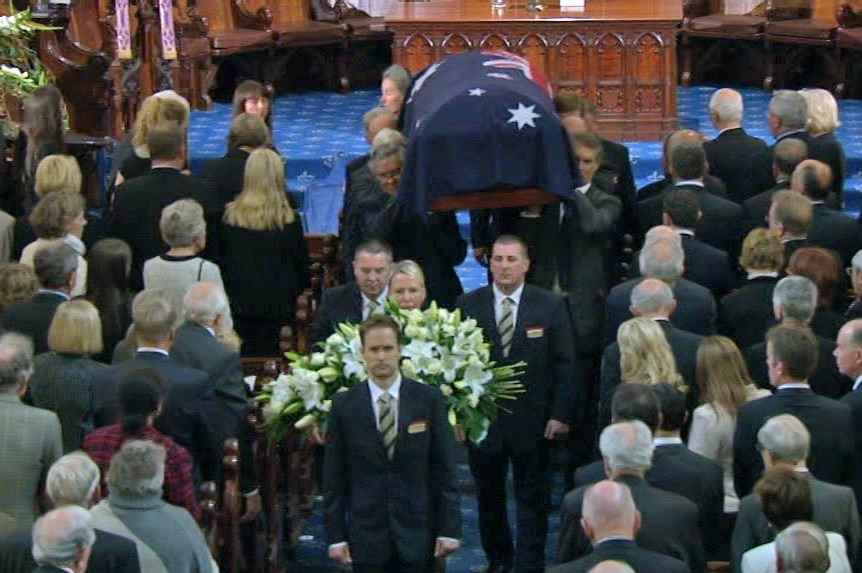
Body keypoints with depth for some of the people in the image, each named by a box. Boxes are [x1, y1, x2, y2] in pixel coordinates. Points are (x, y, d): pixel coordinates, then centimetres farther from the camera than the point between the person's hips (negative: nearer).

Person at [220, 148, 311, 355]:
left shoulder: (230, 215, -3)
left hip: (239, 305, 2)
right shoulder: (288, 220, -9)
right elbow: (301, 266, -1)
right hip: (278, 306, -2)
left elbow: (222, 260, 6)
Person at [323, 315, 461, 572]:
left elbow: (445, 470, 1)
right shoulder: (344, 405, 1)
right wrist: (336, 537, -2)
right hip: (366, 538, 0)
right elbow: (333, 478, 2)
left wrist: (449, 530, -3)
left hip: (417, 535, 0)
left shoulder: (429, 399, 1)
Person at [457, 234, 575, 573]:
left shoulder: (550, 306, -2)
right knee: (489, 495, 13)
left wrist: (561, 414, -7)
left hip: (533, 421, -1)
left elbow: (564, 364, -1)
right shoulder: (468, 305, 0)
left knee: (532, 498, 4)